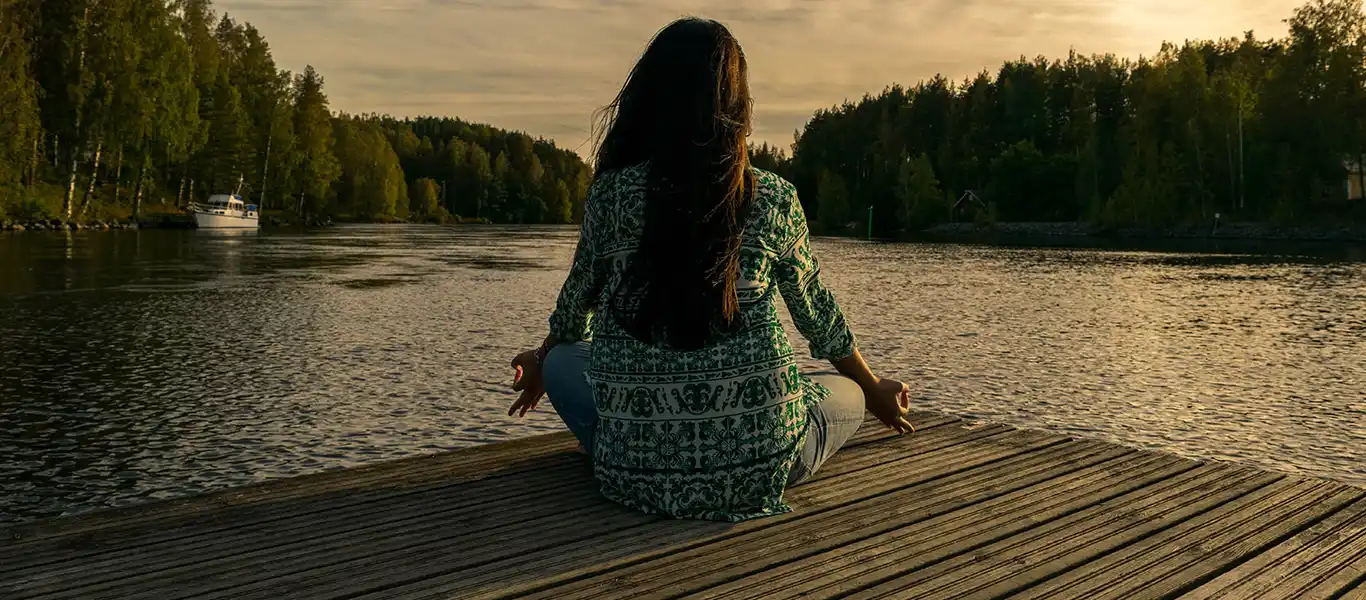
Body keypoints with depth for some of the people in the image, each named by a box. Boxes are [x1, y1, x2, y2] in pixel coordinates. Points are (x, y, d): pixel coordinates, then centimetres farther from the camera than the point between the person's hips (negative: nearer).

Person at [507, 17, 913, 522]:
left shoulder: (612, 193, -3)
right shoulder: (774, 200, -2)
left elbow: (576, 307, 13)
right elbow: (818, 315, 12)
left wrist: (539, 365, 37)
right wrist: (875, 391, 32)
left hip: (639, 469, 0)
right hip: (758, 466, 0)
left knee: (562, 361, 28)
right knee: (846, 393, 30)